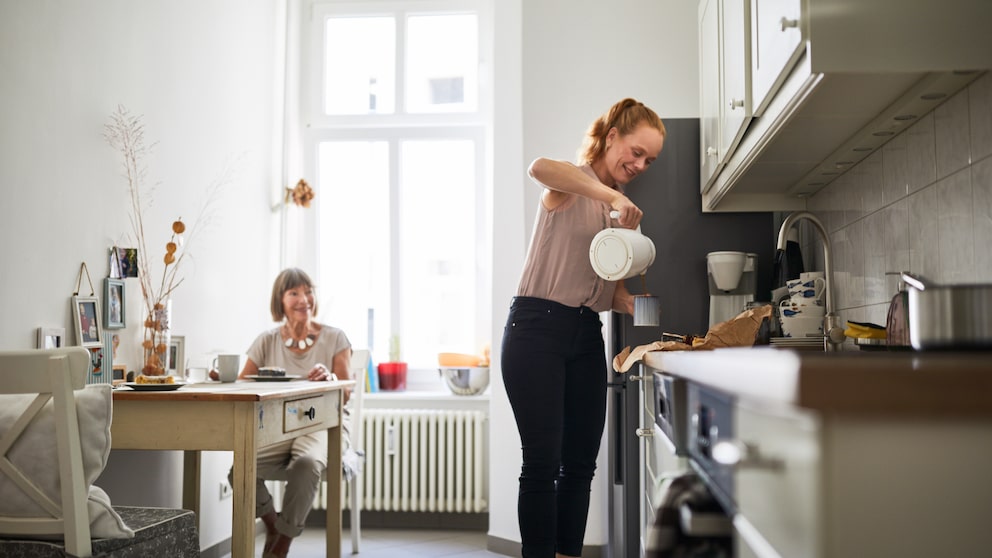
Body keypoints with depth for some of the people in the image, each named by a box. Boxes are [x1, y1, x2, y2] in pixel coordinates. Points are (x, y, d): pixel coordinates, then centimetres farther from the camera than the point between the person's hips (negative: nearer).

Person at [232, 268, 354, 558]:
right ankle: (272, 524, 6)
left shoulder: (335, 338, 1)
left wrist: (329, 378, -29)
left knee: (307, 463, -36)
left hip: (322, 425, -2)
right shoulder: (267, 341, 7)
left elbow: (345, 394, -7)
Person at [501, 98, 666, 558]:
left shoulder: (624, 210, 18)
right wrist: (613, 196, -33)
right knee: (543, 462, -7)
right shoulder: (570, 185, -4)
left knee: (581, 462, 8)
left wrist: (638, 307, -6)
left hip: (586, 335, 7)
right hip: (538, 327, -7)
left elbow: (614, 290, 15)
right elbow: (539, 167, -31)